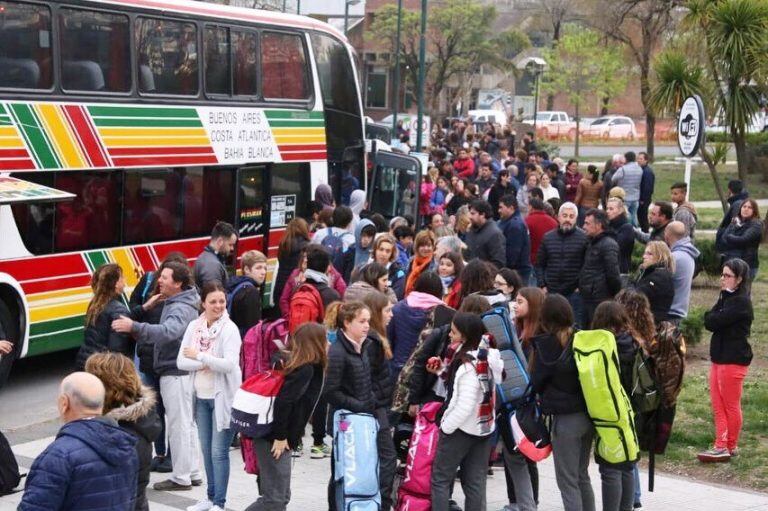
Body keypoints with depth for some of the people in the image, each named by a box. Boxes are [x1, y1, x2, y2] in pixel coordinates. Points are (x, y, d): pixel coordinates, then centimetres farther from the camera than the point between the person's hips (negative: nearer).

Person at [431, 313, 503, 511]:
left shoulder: (468, 366, -22)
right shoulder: (489, 357, 2)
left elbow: (465, 407, -26)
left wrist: (446, 426, -13)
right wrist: (444, 370, 2)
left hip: (461, 429, -8)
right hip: (484, 428, 8)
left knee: (440, 479, 4)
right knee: (475, 483, 10)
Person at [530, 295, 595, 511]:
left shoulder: (546, 344, -11)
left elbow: (536, 382, -4)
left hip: (565, 418, -6)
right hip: (589, 414, 6)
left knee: (567, 481, 1)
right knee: (582, 476, 19)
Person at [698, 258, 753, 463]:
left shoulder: (740, 302, -15)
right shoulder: (727, 298, 15)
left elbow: (712, 322, -20)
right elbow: (709, 322, 6)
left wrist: (710, 317, -1)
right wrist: (712, 318, -12)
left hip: (733, 360, -9)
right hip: (719, 357, 9)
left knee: (731, 406, 2)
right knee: (718, 406, 8)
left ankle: (730, 447, 12)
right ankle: (721, 446, 10)